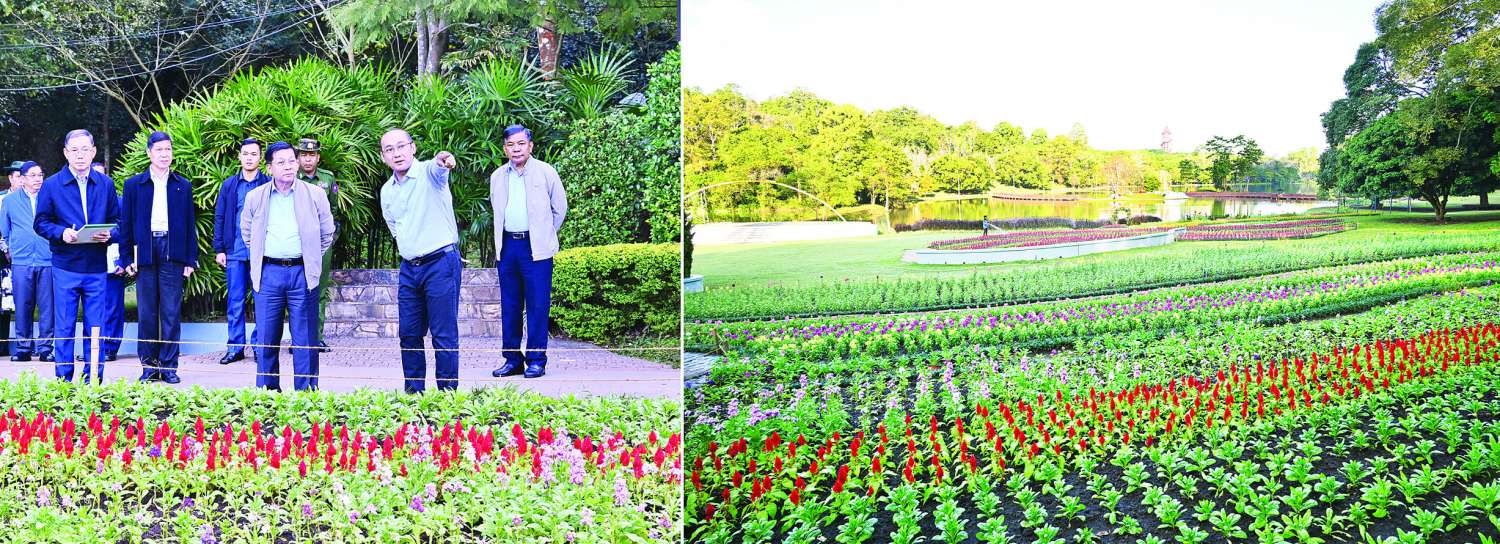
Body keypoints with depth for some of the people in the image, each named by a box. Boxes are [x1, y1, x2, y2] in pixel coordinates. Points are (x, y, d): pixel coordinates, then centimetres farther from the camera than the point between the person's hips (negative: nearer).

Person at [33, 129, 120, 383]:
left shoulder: (106, 184, 9)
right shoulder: (51, 185, 4)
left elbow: (117, 220, 11)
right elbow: (41, 222, 4)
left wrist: (109, 233, -11)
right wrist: (61, 233, -15)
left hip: (97, 268, 1)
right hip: (65, 267, -1)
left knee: (95, 328, 5)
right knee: (64, 328, 3)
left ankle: (93, 381, 12)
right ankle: (63, 381, 10)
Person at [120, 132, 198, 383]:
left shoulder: (183, 186, 10)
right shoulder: (134, 184, 9)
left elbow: (190, 225, 10)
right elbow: (126, 223, 8)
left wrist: (190, 259, 4)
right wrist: (126, 258, 1)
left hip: (173, 253, 0)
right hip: (145, 253, 0)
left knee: (171, 313, -1)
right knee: (146, 313, 3)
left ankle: (169, 366, 4)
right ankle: (149, 366, 10)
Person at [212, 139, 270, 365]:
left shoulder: (269, 184, 2)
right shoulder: (229, 185, 10)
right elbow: (219, 218, 11)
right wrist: (219, 249, 4)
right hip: (235, 252, 2)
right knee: (235, 302, 4)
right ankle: (235, 348, 10)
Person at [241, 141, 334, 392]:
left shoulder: (315, 195, 4)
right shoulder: (255, 197, 8)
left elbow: (327, 233, 14)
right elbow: (246, 232, 23)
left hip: (303, 273, -1)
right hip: (268, 273, 1)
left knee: (305, 340, 0)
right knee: (266, 338, 4)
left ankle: (306, 393, 7)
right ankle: (267, 392, 13)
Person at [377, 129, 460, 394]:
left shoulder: (429, 172, -9)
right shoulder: (387, 191, 11)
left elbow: (437, 166, -35)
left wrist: (443, 159, -57)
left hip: (441, 263, -7)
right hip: (409, 269, 7)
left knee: (444, 335, -4)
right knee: (408, 334, 10)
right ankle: (413, 392, 21)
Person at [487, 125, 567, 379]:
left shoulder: (545, 172, 0)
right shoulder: (497, 177, 12)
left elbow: (560, 207, 7)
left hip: (536, 248, -4)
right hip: (507, 246, 4)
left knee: (537, 305, -4)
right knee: (509, 305, 6)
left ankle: (536, 360, 1)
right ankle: (512, 358, 13)